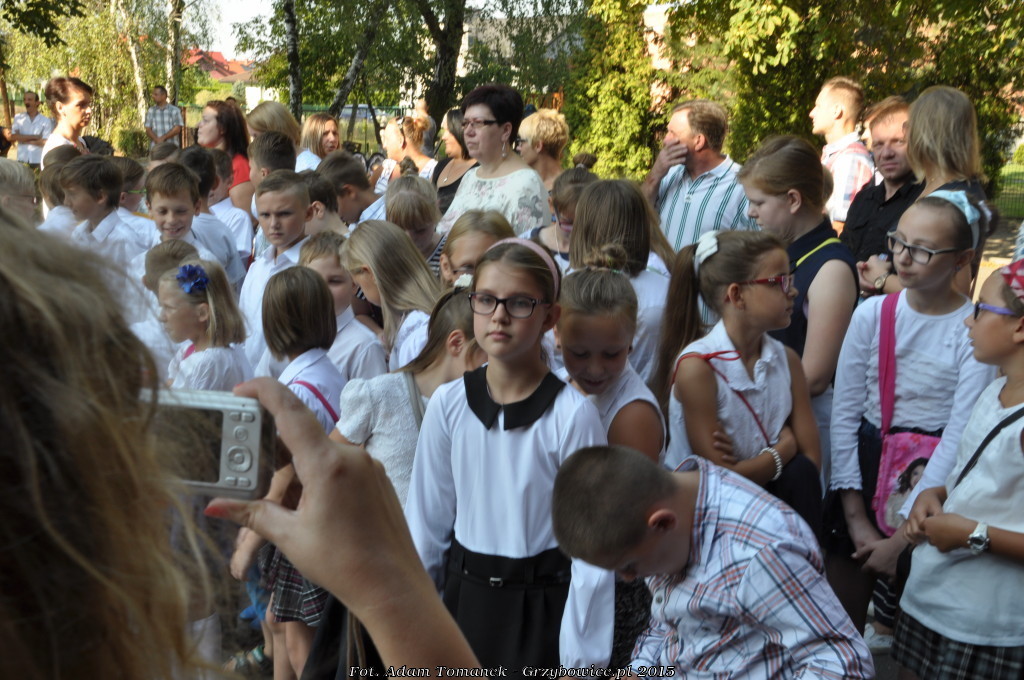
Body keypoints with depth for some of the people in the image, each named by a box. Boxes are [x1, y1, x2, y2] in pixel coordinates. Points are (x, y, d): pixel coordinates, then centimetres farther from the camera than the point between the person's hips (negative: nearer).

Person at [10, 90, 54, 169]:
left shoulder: (46, 121, 1)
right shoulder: (18, 118, 10)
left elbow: (45, 142, -7)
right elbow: (13, 137, -1)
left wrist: (24, 139, -4)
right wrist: (34, 137, -6)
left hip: (38, 162, -2)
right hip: (22, 161, 2)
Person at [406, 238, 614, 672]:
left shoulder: (572, 414, -16)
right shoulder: (448, 404, -5)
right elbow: (427, 522, 4)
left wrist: (580, 657, -10)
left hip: (541, 605, -3)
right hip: (465, 597, 3)